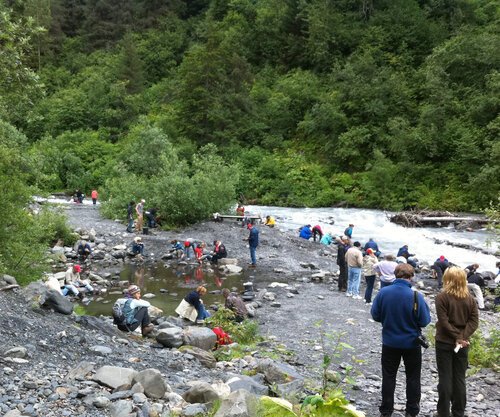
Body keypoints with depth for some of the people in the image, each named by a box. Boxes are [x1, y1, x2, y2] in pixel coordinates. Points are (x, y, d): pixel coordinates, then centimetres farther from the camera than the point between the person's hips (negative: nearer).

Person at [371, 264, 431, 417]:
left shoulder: (383, 292, -14)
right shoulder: (416, 296, -20)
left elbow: (375, 315, -4)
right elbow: (425, 321, -13)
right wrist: (424, 306, 5)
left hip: (389, 342, 2)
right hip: (411, 343, -1)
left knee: (388, 376, 15)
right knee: (412, 377, 17)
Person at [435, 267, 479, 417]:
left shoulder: (442, 297, -12)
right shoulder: (470, 299, 0)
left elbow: (444, 322, -17)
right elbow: (474, 321, -5)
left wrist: (458, 337, -13)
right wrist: (463, 337, -11)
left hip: (444, 342, -3)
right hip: (463, 344, 3)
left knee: (445, 378, 5)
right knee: (460, 378, 13)